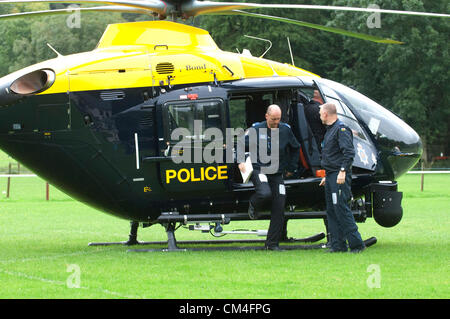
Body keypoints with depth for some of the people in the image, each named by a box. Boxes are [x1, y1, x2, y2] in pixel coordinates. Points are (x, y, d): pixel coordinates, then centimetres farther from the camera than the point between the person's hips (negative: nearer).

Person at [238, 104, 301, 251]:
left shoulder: (285, 130, 3)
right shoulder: (256, 129, -4)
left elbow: (295, 148, 19)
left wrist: (291, 168, 18)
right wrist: (240, 161, -6)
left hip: (277, 173, 3)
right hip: (259, 171, -3)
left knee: (278, 208, -3)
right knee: (265, 194, -32)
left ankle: (272, 243, 6)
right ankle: (253, 206, 6)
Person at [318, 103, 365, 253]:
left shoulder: (341, 129, -10)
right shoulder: (330, 130, 21)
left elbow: (349, 152, -19)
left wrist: (343, 171, -27)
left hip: (340, 178, -10)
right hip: (331, 176, 10)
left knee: (341, 208, -14)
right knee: (331, 211, 8)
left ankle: (356, 243, -12)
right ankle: (338, 245, 10)